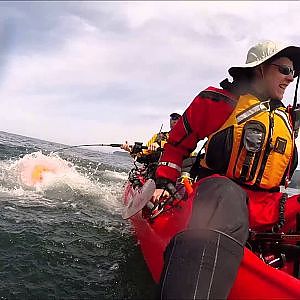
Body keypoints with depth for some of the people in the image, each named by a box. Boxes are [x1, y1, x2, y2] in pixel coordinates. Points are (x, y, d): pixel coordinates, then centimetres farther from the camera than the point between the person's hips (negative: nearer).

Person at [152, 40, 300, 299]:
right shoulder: (222, 101, 2)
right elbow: (177, 143, 7)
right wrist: (163, 184, 0)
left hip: (268, 206, 7)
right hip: (220, 189, -6)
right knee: (226, 197, -43)